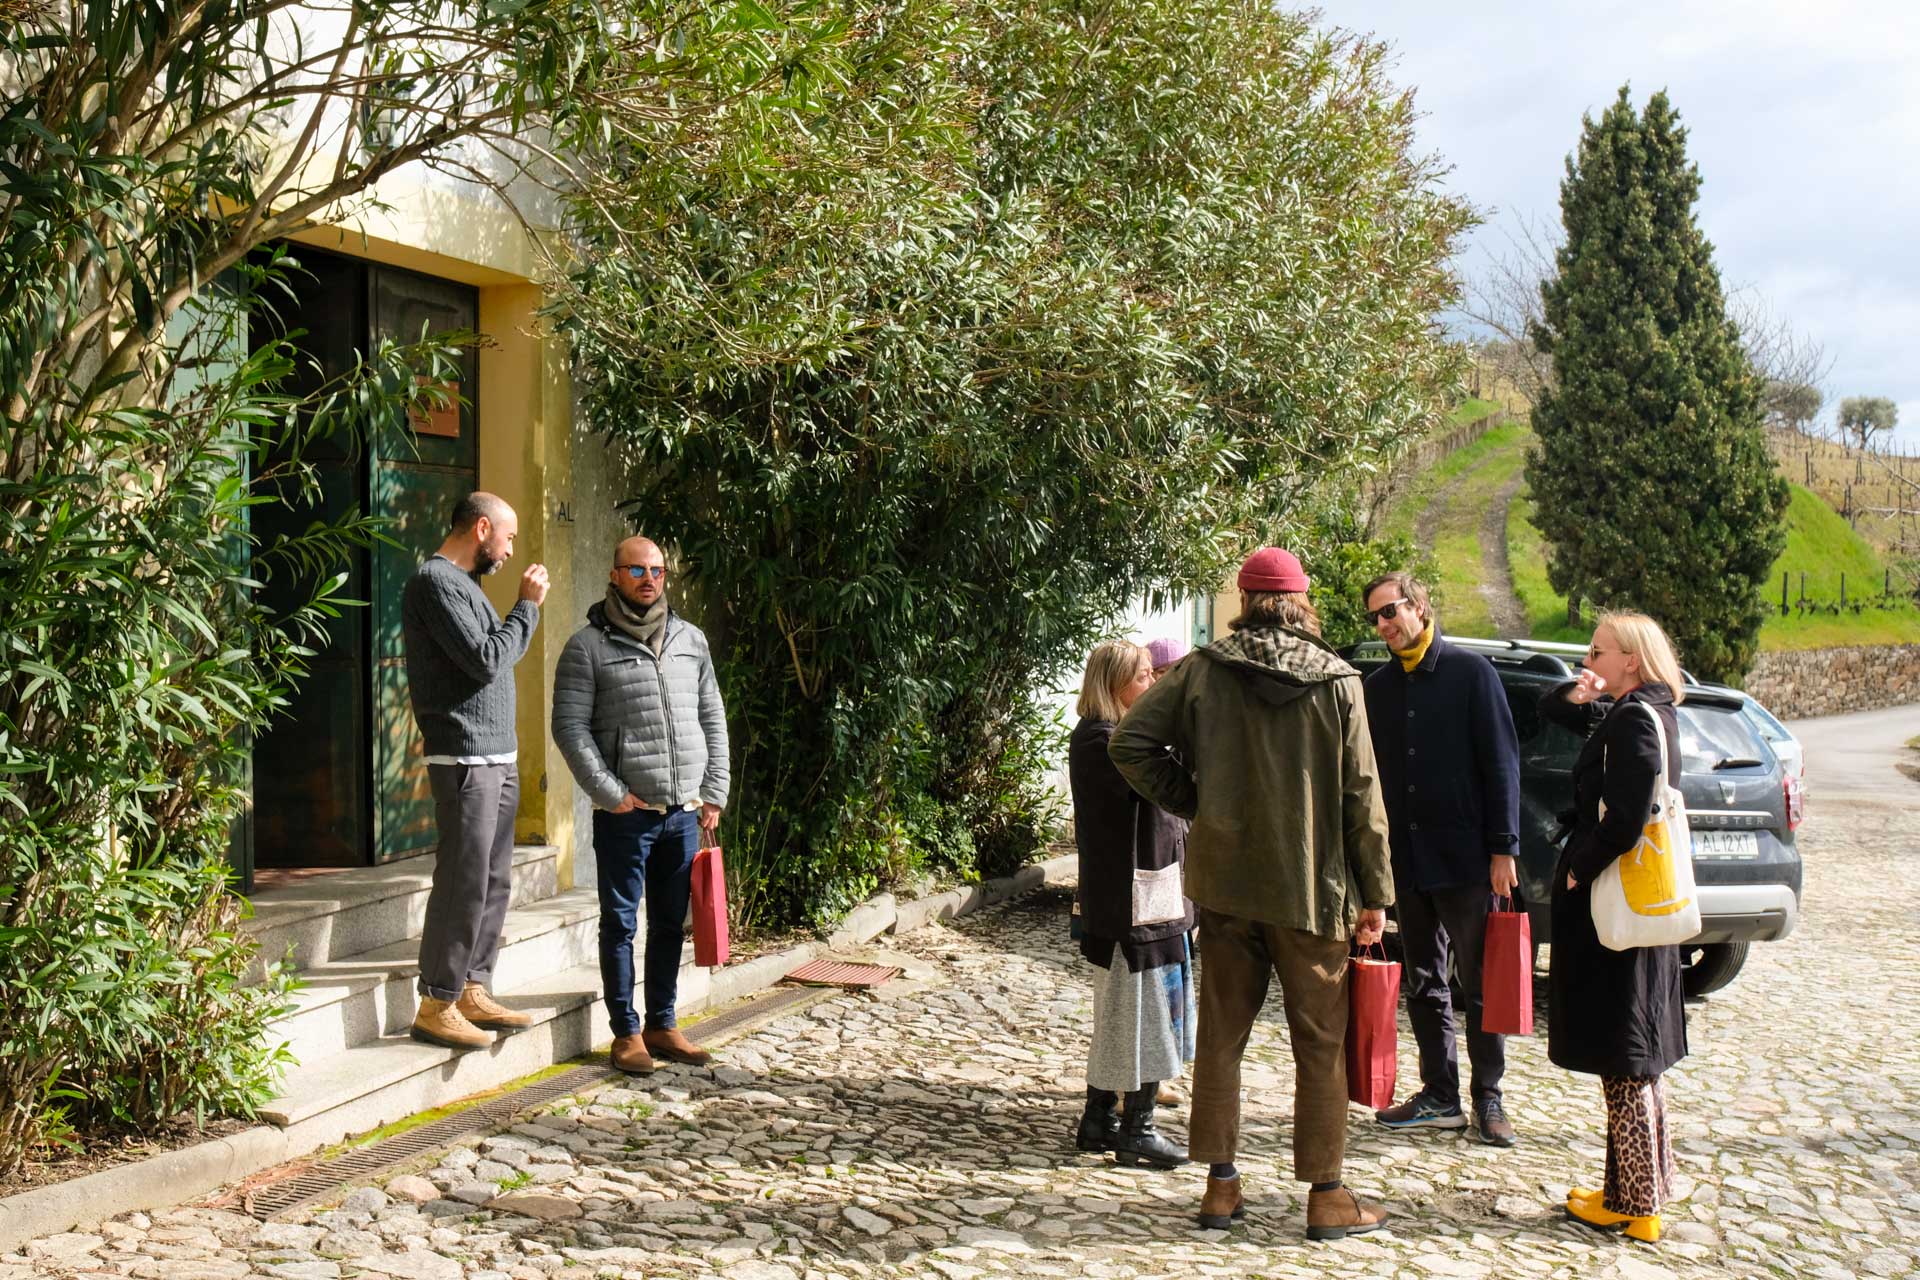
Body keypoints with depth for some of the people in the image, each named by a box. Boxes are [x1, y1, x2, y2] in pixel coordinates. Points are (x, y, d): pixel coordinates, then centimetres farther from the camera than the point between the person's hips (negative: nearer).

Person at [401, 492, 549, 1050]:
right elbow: (484, 661, -18)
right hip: (464, 758, -10)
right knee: (463, 882, -8)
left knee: (494, 880, 11)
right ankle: (437, 1005, -1)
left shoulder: (463, 582, 20)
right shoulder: (435, 580, -11)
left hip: (498, 757, 10)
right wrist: (527, 606, -10)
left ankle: (473, 991, 19)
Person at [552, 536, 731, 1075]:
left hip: (685, 810, 4)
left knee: (670, 924, 12)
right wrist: (610, 793, -13)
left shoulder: (690, 639, 11)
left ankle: (662, 1026, 22)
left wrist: (714, 793, 7)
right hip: (626, 813, -4)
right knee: (620, 924, 4)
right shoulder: (588, 646, -3)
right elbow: (570, 728, -7)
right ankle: (626, 1032, 13)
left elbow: (713, 719, 14)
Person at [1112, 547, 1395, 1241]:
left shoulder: (1203, 671, -3)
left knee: (1221, 1032, 12)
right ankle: (1326, 1194, 12)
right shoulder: (1337, 682, -6)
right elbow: (1362, 796, -5)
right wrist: (1374, 893, 2)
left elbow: (1129, 742, -7)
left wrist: (1190, 801, 3)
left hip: (1224, 878, 2)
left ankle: (1220, 1183, 18)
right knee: (1320, 1042, 7)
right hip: (1313, 888, -2)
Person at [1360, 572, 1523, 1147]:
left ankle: (1488, 1098, 12)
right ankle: (1440, 1095, 19)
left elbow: (1501, 761, -6)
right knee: (1424, 985, 10)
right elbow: (1368, 774, 12)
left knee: (1479, 984, 3)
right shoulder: (1378, 686, 11)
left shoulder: (1470, 671, -4)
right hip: (1406, 861, 5)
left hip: (1465, 860, -5)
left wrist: (1502, 847, -12)